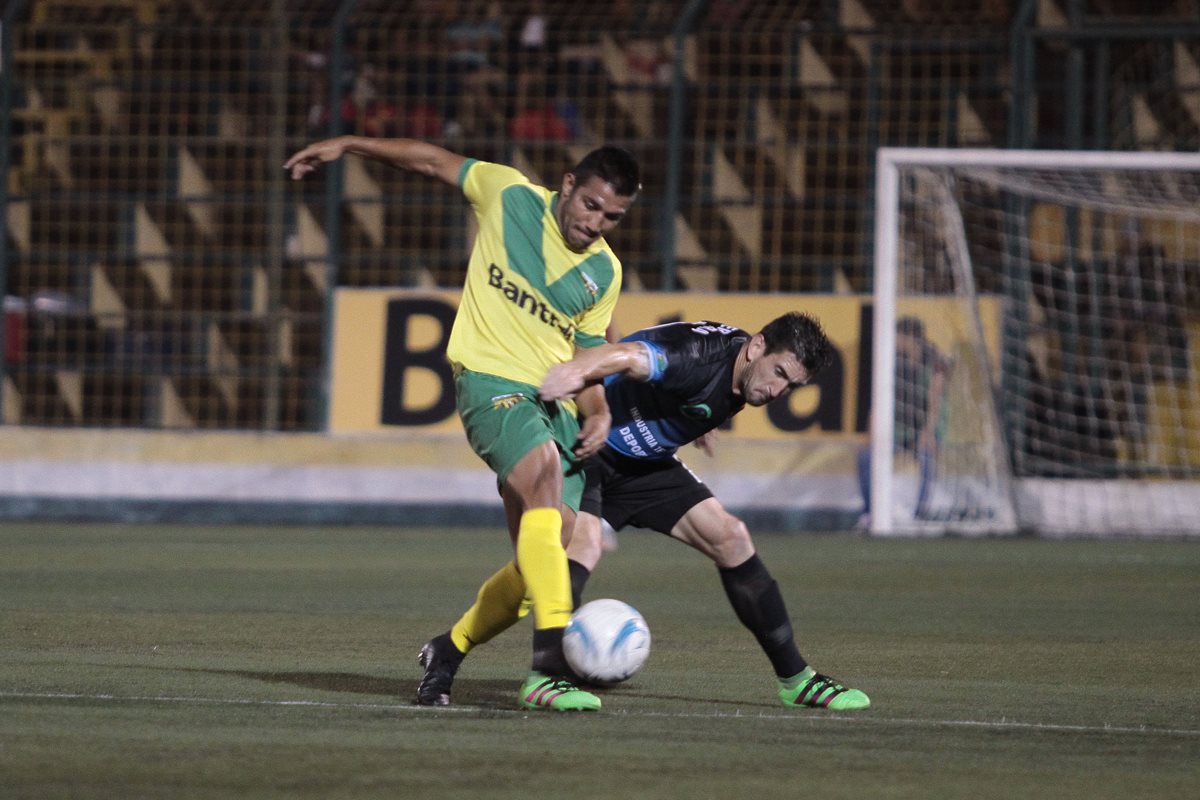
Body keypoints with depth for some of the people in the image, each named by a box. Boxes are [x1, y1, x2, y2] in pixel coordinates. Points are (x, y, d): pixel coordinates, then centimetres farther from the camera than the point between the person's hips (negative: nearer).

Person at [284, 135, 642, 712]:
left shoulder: (604, 272, 12)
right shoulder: (508, 195, 1)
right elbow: (433, 161, 14)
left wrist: (598, 414, 1)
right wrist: (347, 145, 12)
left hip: (553, 403, 6)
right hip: (490, 380, -6)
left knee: (540, 565, 0)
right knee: (545, 470, -35)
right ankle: (547, 668, -45)